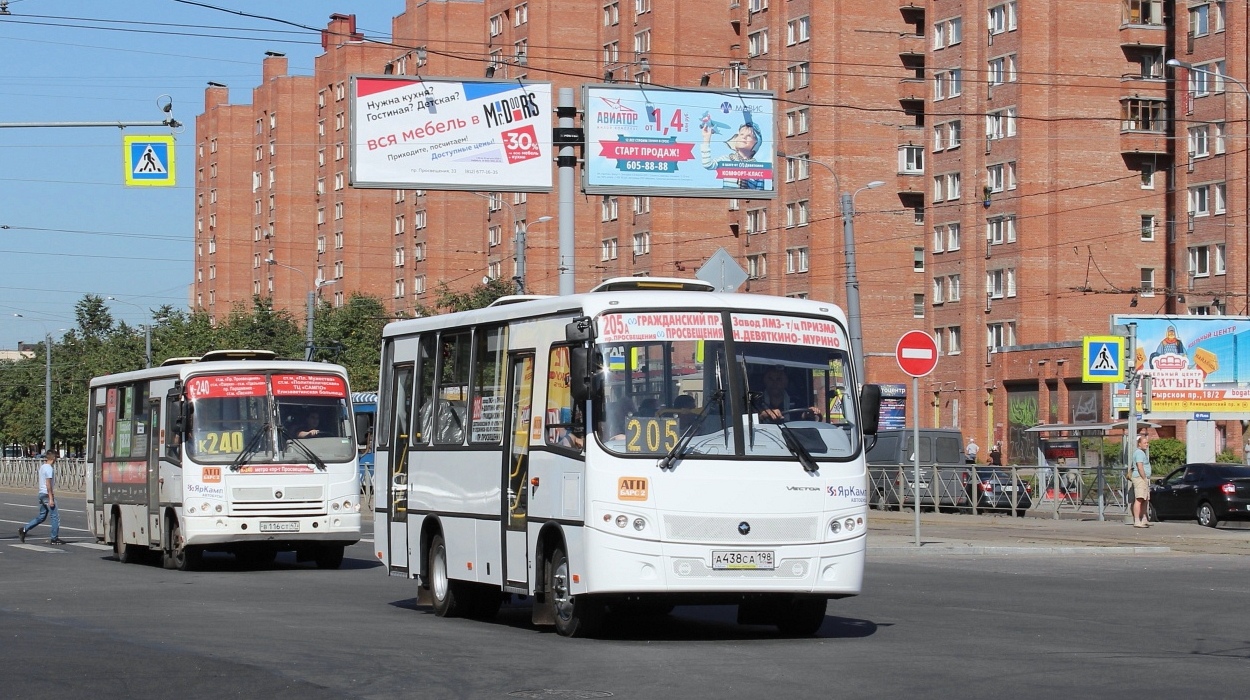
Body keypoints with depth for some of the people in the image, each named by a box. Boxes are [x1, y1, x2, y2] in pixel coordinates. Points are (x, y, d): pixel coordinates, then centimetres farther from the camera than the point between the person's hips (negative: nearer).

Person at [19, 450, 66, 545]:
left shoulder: (42, 466, 14)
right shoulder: (49, 468, -15)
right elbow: (48, 484, -19)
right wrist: (51, 499, -20)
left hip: (41, 494, 9)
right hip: (47, 494, -9)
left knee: (41, 517, 15)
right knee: (55, 516, -2)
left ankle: (24, 529, 10)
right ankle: (55, 538, 0)